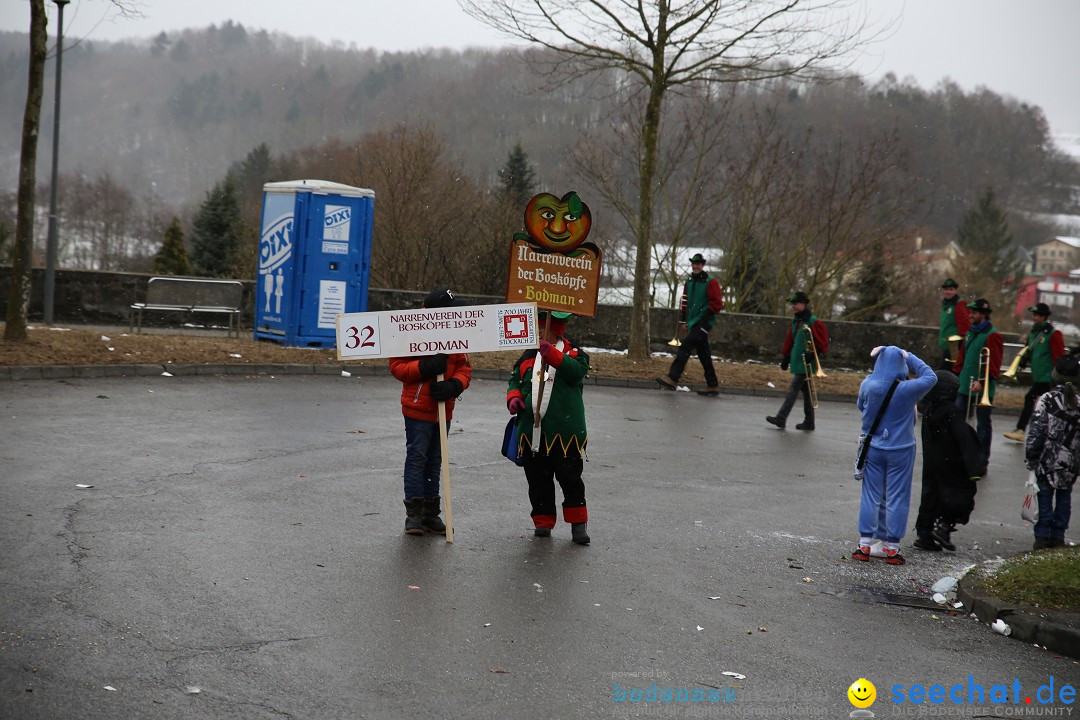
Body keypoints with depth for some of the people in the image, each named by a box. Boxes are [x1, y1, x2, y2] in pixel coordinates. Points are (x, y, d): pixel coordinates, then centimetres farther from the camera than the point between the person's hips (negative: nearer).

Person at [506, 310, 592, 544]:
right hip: (532, 430, 5)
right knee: (538, 479, 10)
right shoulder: (529, 356, 14)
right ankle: (543, 521, 20)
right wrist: (513, 397, -2)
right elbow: (515, 381, 20)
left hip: (565, 431, -5)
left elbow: (577, 371, -22)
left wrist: (552, 355, -35)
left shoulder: (572, 354, -1)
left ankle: (578, 523, 7)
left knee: (570, 478, -1)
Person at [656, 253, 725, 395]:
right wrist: (684, 319, 15)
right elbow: (685, 301, 22)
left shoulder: (710, 282, -6)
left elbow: (717, 303, -9)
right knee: (703, 354, 10)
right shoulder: (689, 282, 15)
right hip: (693, 322, 8)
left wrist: (706, 316, -16)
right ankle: (712, 385, 16)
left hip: (703, 323, -8)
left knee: (686, 346, -19)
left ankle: (672, 378, -26)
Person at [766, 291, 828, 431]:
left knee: (793, 389, -11)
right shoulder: (795, 321, 13)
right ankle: (809, 422, 20)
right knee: (806, 392, 13)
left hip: (807, 364, -9)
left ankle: (781, 418, -13)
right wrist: (785, 357, 17)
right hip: (797, 362, 9)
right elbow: (789, 340, 19)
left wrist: (814, 354, -22)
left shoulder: (814, 322, -12)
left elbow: (823, 343, -13)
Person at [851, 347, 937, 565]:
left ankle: (864, 545, 11)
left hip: (873, 448, 2)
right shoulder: (907, 389, -17)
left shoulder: (867, 385, -10)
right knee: (896, 498, 6)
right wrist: (910, 358, 6)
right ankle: (892, 548, 10)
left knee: (871, 496, 11)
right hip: (900, 451, -2)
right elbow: (930, 377, 1)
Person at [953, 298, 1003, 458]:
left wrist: (982, 381, -26)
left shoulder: (992, 335, -13)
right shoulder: (970, 332, 14)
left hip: (983, 389, -8)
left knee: (983, 423, 2)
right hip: (964, 386, 8)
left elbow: (994, 364, -19)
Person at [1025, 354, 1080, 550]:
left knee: (1045, 497, 6)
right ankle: (1058, 536, 17)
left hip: (1048, 460, -3)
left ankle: (1042, 536, 7)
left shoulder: (1047, 400, -12)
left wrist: (1030, 457, -3)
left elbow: (1036, 432, -12)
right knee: (1064, 497, 14)